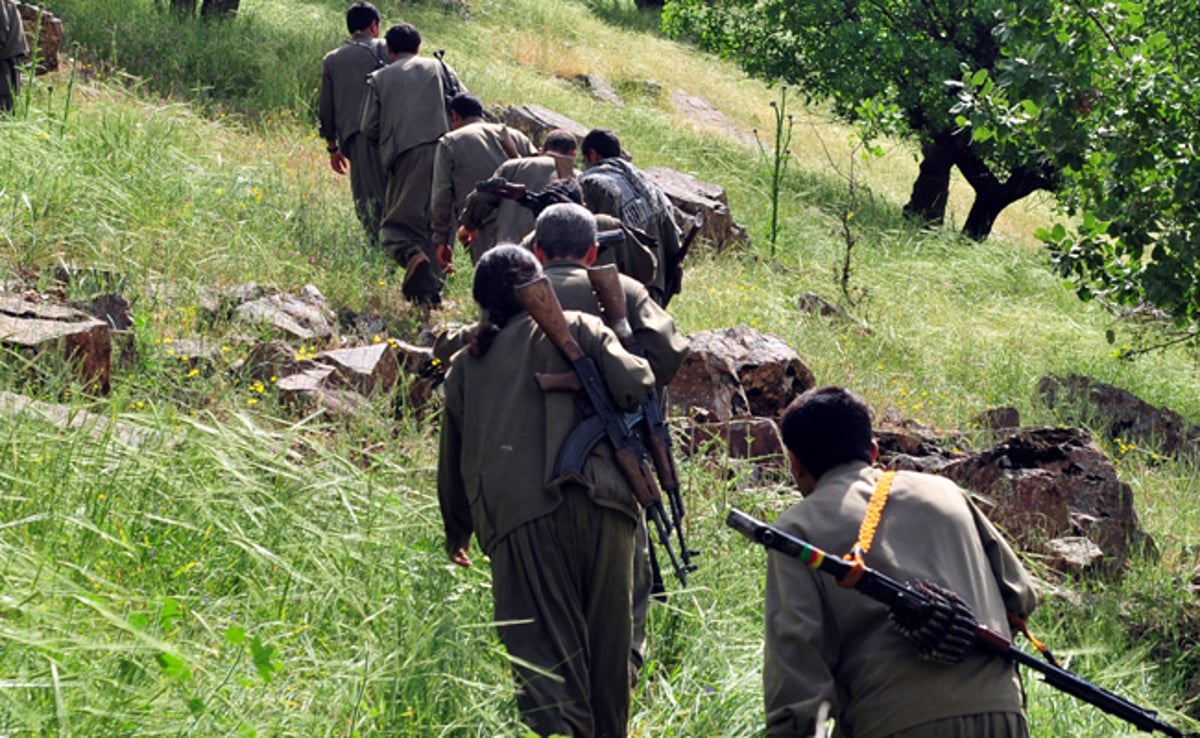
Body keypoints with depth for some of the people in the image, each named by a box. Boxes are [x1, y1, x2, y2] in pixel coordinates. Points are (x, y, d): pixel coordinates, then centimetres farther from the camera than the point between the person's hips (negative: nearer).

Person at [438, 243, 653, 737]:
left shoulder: (464, 366, 21)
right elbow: (633, 386, 0)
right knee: (607, 651, 14)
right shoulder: (578, 328, 13)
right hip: (599, 506, 0)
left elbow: (453, 461, 28)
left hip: (518, 517, 1)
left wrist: (456, 535, 43)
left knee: (546, 659, -6)